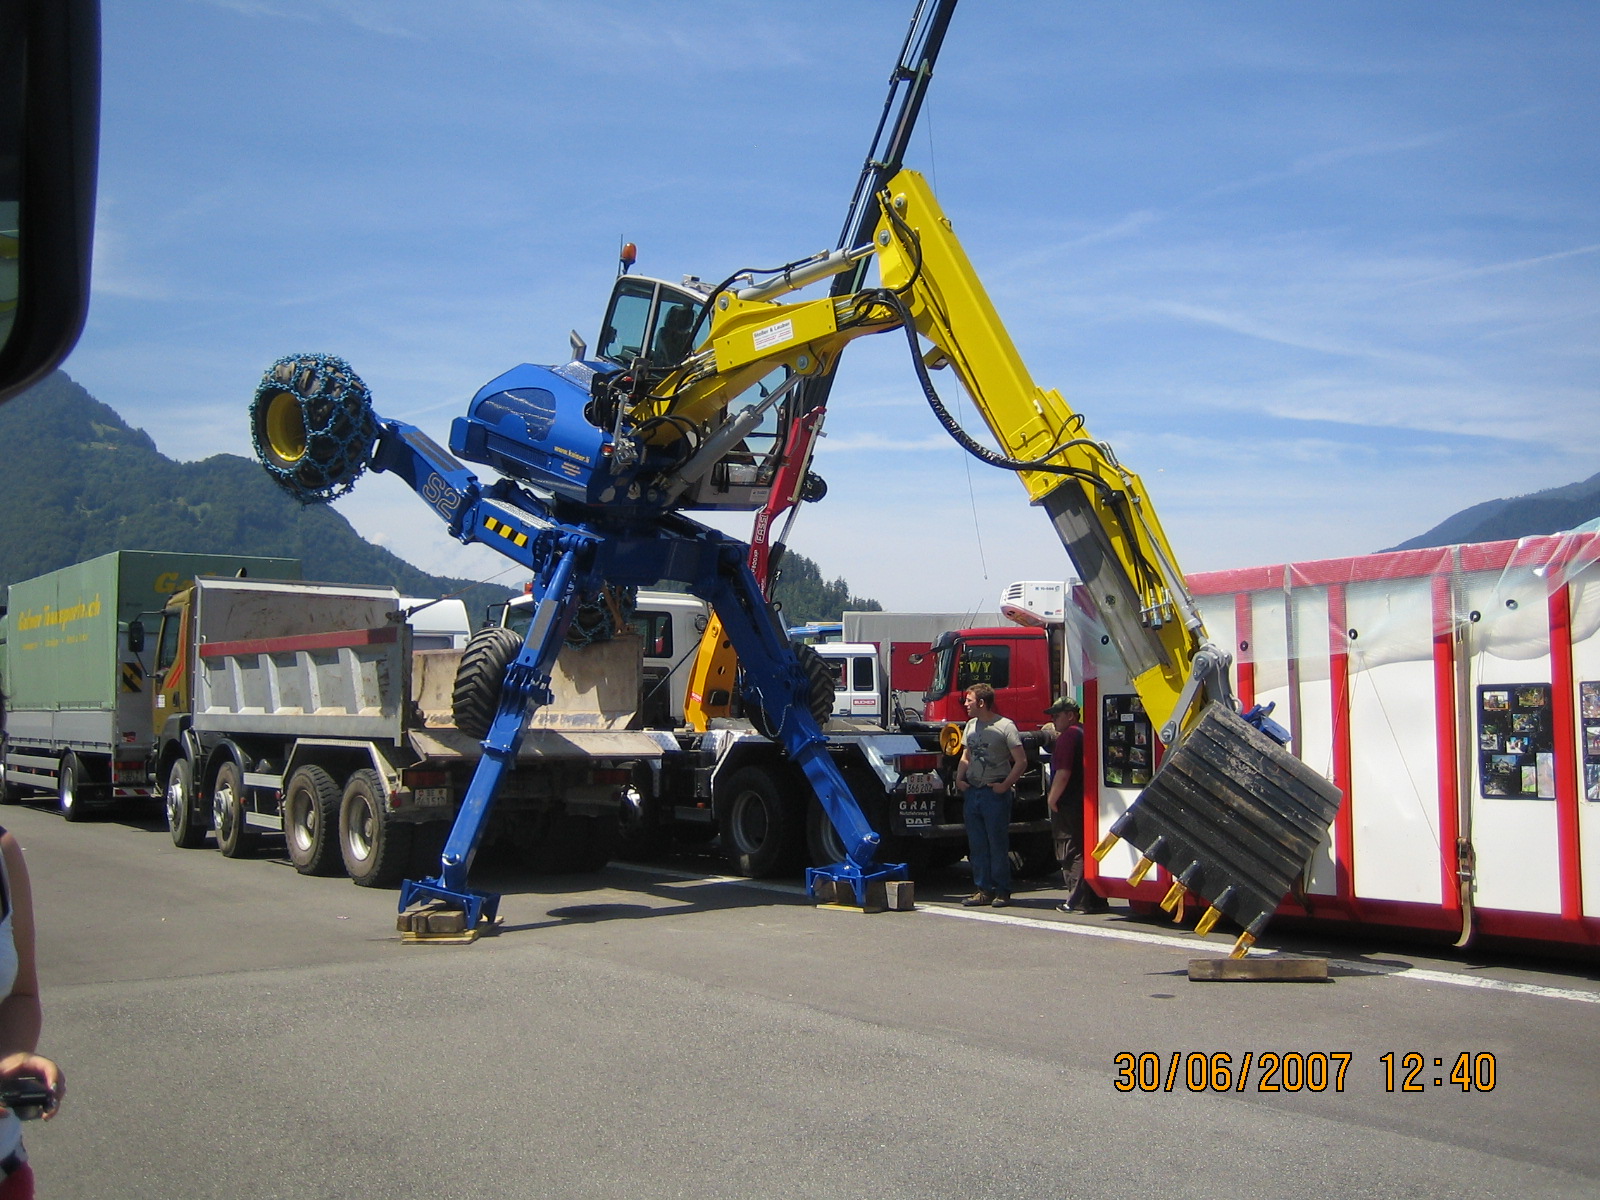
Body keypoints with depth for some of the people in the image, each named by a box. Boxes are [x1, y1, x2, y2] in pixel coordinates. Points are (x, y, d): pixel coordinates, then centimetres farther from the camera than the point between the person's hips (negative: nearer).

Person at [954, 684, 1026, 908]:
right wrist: (959, 779, 7)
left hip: (994, 793, -7)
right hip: (972, 792, 7)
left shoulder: (1004, 726, -8)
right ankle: (984, 890, 14)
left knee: (998, 845, -2)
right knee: (977, 846, 7)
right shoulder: (970, 726, 13)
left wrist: (1005, 785, -14)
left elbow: (1021, 761, -9)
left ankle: (1002, 892, 6)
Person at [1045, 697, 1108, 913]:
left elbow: (1063, 773, -21)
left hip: (1068, 805, -9)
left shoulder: (1068, 735, -14)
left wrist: (1052, 798, -13)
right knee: (1085, 852, 13)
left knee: (1071, 854, -5)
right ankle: (1095, 900, 16)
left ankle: (1077, 902, -4)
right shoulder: (1084, 733, 15)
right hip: (1084, 804, 9)